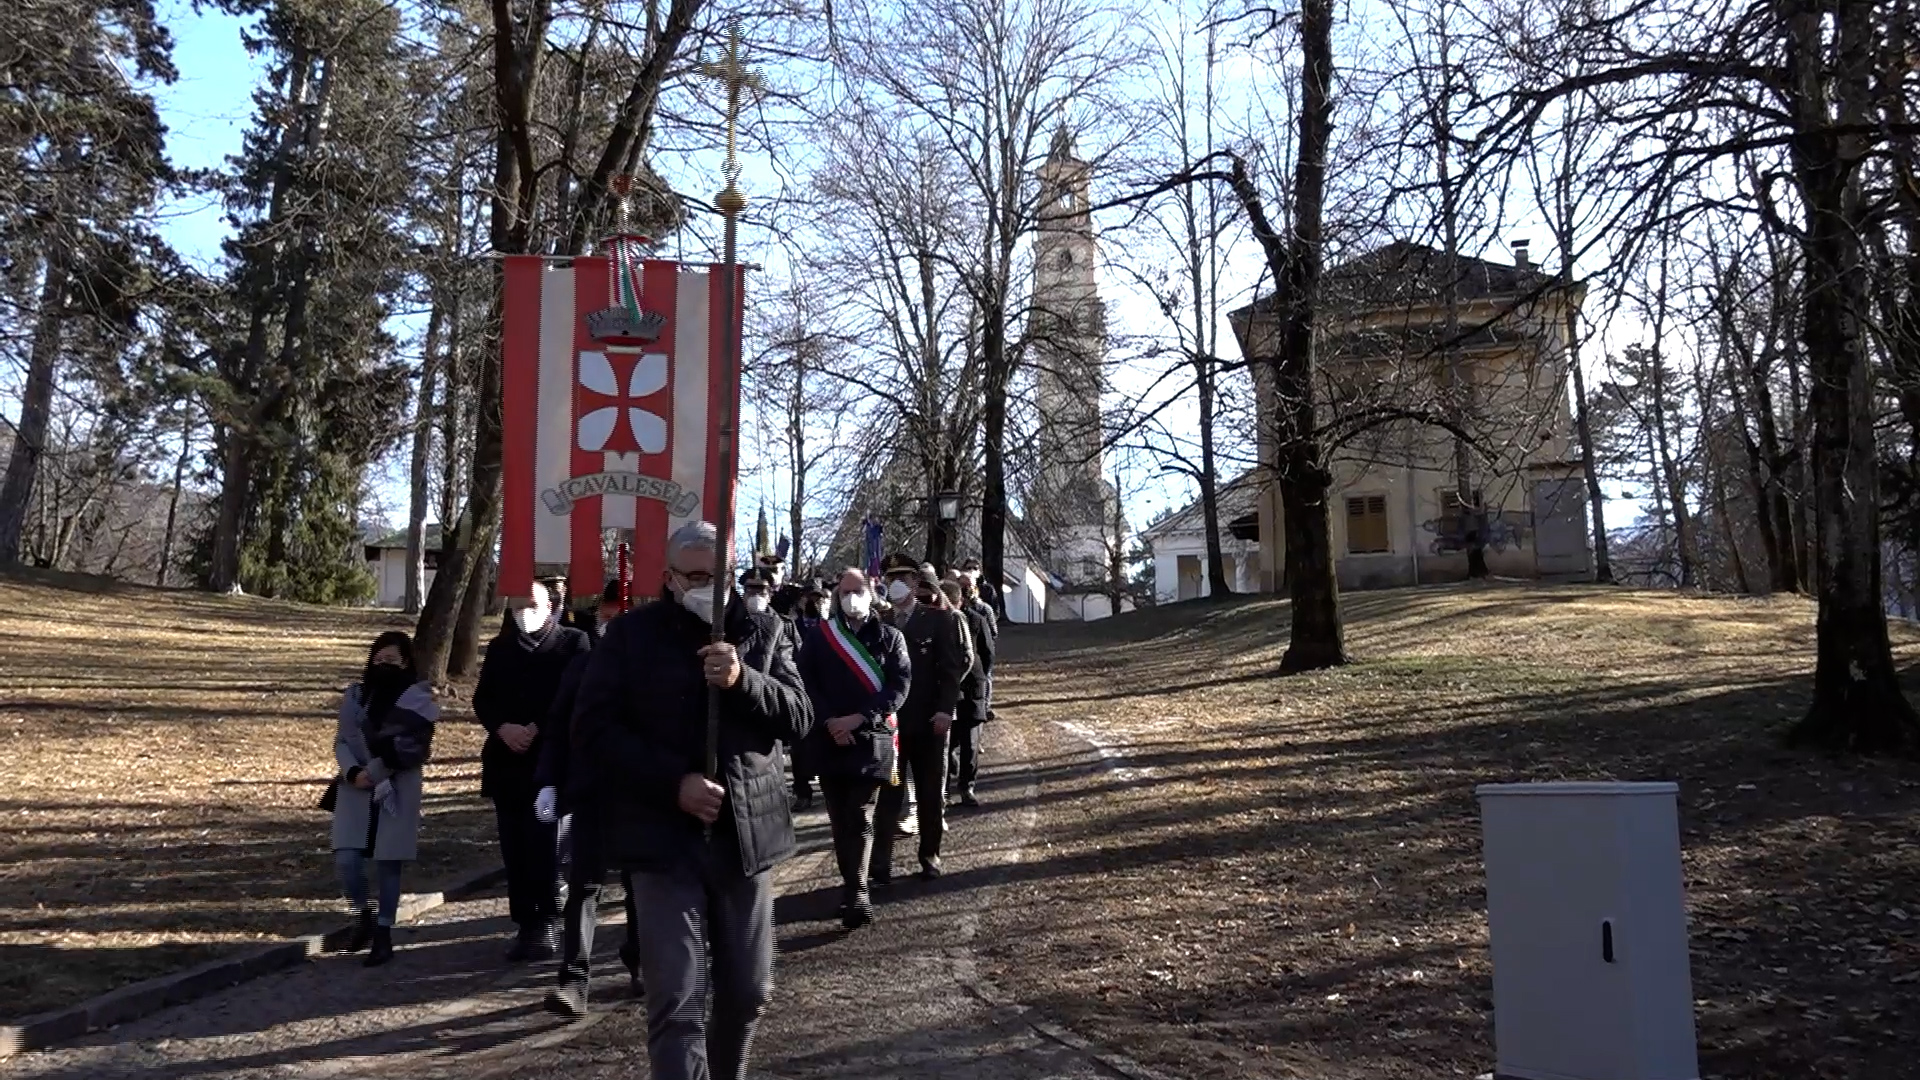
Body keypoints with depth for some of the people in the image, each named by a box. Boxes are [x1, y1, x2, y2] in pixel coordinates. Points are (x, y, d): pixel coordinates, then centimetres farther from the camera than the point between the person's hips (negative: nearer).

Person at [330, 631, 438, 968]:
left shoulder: (418, 697, -4)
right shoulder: (356, 694, 8)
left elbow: (409, 749, -11)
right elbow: (342, 740, 5)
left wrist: (373, 772, -15)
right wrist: (353, 772, -12)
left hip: (397, 791, -3)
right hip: (356, 791, 3)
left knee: (387, 863, 1)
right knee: (346, 858, -9)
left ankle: (383, 935, 14)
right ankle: (362, 915, 18)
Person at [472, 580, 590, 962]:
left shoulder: (573, 644, 0)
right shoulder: (499, 648, 16)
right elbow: (482, 700, 10)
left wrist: (536, 729, -14)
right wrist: (503, 728, -8)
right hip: (507, 761, 5)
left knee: (545, 845, -6)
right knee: (515, 848, 5)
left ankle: (548, 926, 3)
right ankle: (526, 926, 13)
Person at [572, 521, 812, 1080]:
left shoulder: (765, 630, 5)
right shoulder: (632, 633, 0)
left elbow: (798, 719, -1)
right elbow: (594, 729, -5)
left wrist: (743, 680, -20)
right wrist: (673, 783, -16)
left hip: (747, 833, 3)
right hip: (664, 835, -2)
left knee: (749, 990, 14)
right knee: (676, 1001, -6)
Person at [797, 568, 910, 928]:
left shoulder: (890, 637, 3)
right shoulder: (818, 636, 6)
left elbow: (899, 686, -5)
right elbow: (805, 682, 0)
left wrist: (860, 717, -15)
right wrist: (828, 721, -13)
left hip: (871, 740, -2)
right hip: (828, 740, 2)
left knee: (860, 818, -7)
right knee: (839, 818, 10)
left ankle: (856, 893, -6)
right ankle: (852, 885, 22)